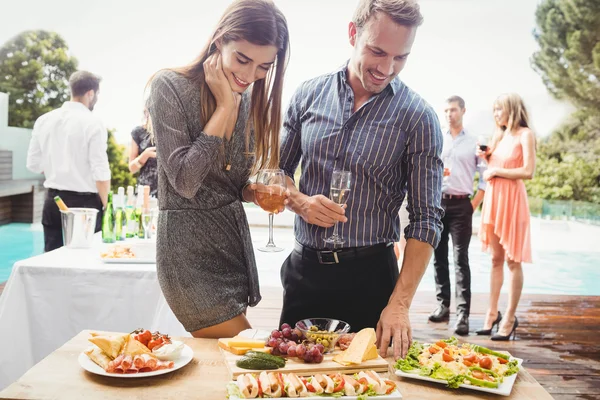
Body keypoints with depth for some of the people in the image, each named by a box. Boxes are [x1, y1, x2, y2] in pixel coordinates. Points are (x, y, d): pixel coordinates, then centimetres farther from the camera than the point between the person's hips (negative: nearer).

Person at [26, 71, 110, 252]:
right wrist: (106, 207, -6)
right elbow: (101, 173, -15)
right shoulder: (93, 123, -12)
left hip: (53, 201, 6)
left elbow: (33, 164, 11)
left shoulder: (43, 120, 5)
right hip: (85, 202, -5)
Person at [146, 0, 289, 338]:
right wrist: (225, 106, -18)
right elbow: (185, 181, -20)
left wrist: (260, 191, -8)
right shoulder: (170, 86, -13)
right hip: (190, 248, -6)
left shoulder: (250, 99, 5)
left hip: (235, 238, 6)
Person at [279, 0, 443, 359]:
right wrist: (300, 202, -13)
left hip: (369, 274, -2)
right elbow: (278, 170, 9)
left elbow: (426, 219, -9)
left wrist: (400, 303, -17)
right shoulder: (309, 94, 0)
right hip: (304, 269, 3)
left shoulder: (419, 117, -8)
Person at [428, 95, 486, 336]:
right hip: (437, 202, 3)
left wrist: (474, 205, -3)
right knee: (439, 257, 6)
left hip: (461, 204, -3)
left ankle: (463, 313, -8)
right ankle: (443, 305, 15)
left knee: (460, 258, -7)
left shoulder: (474, 143, 7)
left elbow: (485, 177, 3)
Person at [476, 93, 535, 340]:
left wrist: (496, 171, -9)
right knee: (496, 258, 9)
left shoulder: (525, 134, -4)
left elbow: (528, 171, -14)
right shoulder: (499, 135, 17)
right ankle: (492, 313, 14)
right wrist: (486, 156, 6)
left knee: (512, 259, -2)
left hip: (511, 198, -7)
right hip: (493, 197, 7)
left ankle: (510, 318, 4)